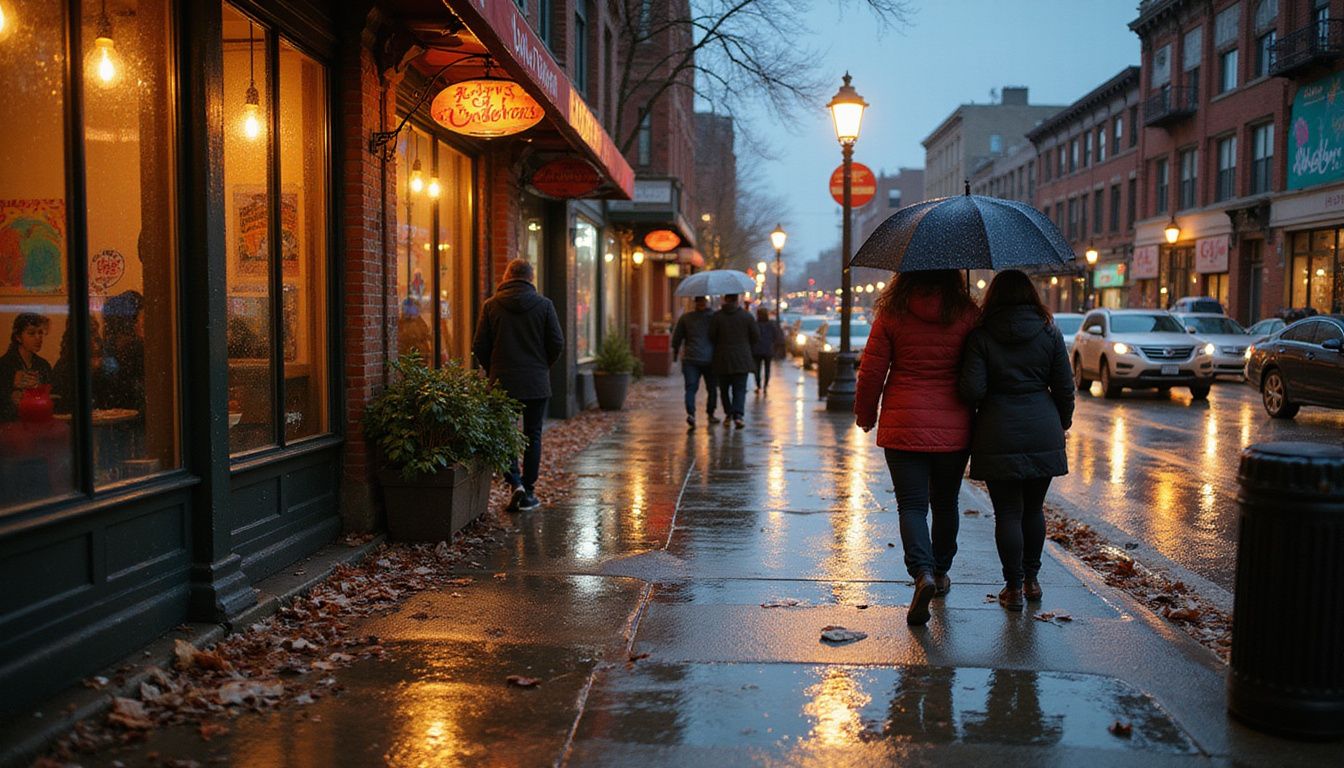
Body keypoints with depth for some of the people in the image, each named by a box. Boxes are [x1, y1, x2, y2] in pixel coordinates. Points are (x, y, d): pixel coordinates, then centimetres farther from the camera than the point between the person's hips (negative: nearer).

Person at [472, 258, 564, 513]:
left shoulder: (491, 305, -2)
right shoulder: (544, 305, -3)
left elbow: (479, 347, -1)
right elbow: (558, 344, -3)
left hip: (502, 381, 0)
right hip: (536, 382, 0)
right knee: (532, 436, 9)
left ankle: (515, 481, -8)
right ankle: (528, 492, 12)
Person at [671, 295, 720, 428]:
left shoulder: (685, 317, 3)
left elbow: (676, 337, 7)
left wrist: (675, 352, 22)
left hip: (690, 359, 0)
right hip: (710, 359, 0)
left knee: (691, 388, -5)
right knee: (711, 388, 15)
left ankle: (690, 413, -25)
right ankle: (710, 414, 23)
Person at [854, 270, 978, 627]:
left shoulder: (892, 315, -5)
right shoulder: (968, 315, -2)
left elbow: (871, 371, -3)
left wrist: (865, 415, 12)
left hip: (904, 426, -2)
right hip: (953, 428, 2)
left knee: (912, 505, 0)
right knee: (945, 503, 18)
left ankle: (923, 572, -21)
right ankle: (940, 572, 33)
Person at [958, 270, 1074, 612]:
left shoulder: (980, 336, -6)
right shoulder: (1050, 333, 2)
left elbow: (972, 390, -12)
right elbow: (1065, 388, 5)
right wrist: (1062, 423, 20)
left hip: (998, 436, -3)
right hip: (1043, 434, 3)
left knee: (1007, 512, 4)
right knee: (1033, 508, 16)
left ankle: (1014, 587, 8)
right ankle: (1031, 580, 26)